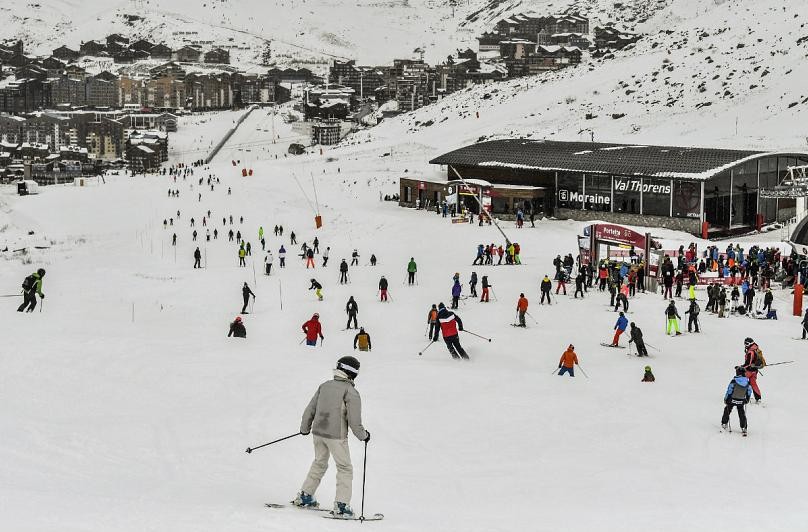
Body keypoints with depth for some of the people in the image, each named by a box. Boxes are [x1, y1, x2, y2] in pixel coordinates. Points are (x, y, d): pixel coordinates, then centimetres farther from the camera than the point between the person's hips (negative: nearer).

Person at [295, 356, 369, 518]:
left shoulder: (325, 386, 7)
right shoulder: (351, 393, -11)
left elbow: (310, 410, 12)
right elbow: (354, 421, -14)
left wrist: (304, 428, 27)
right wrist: (363, 436, 3)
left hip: (318, 432, 6)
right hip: (336, 435, -6)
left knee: (319, 463, 25)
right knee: (345, 469, 5)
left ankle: (304, 496, 29)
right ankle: (341, 506, -1)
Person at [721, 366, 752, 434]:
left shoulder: (734, 381, -19)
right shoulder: (747, 381, -8)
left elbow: (729, 391, -14)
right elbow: (749, 391, 4)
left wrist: (726, 399, -2)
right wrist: (747, 399, 19)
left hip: (732, 400, -3)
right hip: (741, 401, 3)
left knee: (727, 410, 19)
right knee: (742, 414, 15)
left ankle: (724, 423, 27)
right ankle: (743, 427, 13)